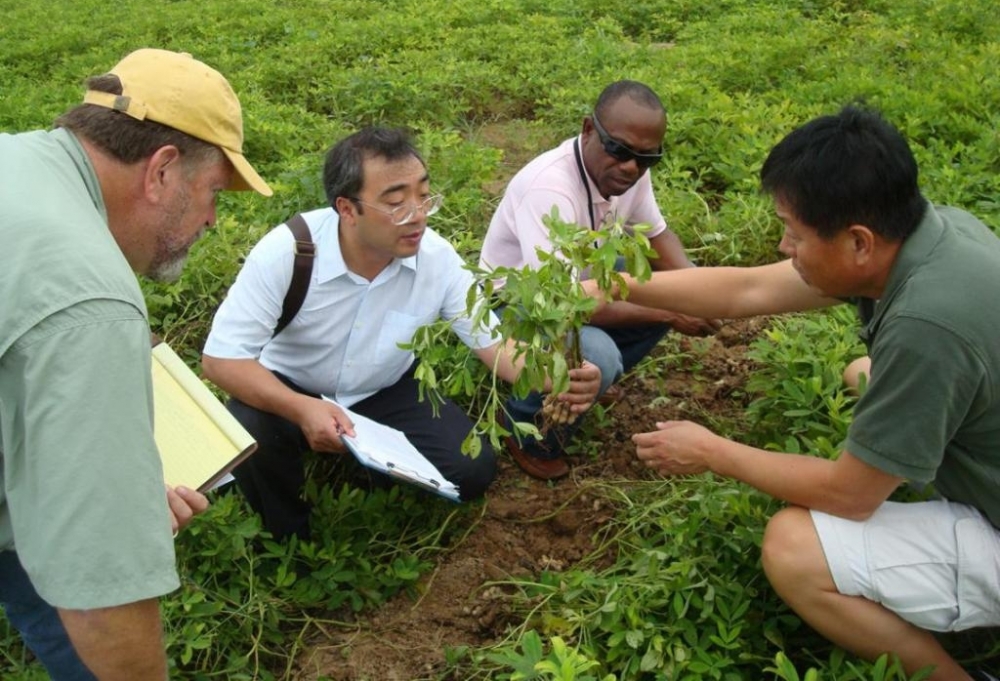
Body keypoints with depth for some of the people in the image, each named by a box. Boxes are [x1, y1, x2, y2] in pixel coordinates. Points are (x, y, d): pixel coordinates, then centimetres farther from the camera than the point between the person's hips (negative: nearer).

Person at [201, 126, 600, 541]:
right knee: (250, 435, -34)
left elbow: (492, 340, -13)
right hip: (289, 392, -2)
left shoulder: (438, 258, -20)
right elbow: (222, 358, -27)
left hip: (384, 394, 2)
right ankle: (287, 538, -1)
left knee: (473, 468, -16)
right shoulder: (284, 251, -29)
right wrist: (301, 410, -44)